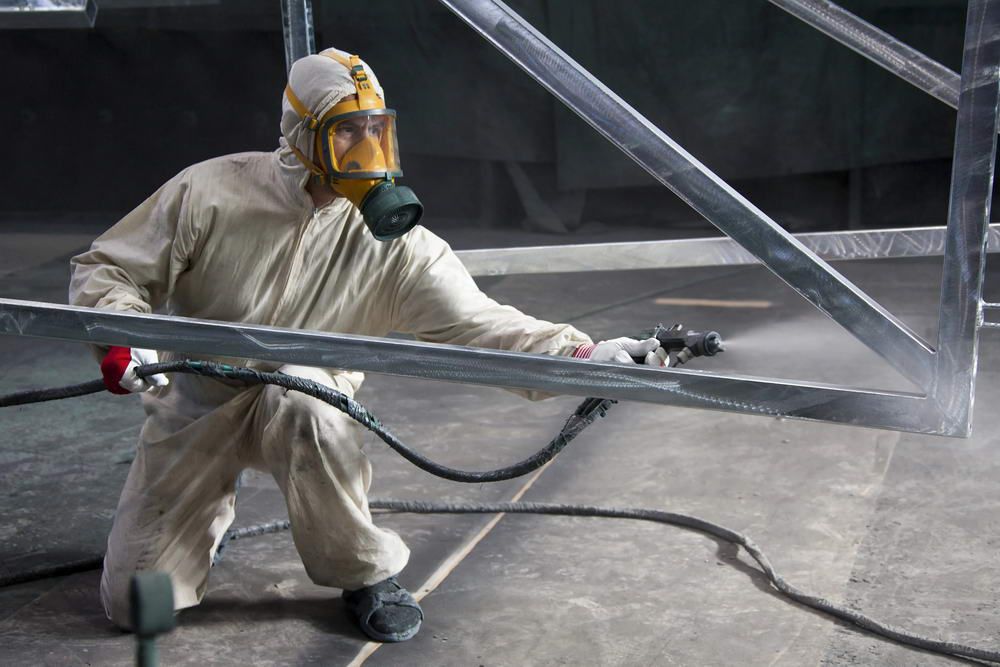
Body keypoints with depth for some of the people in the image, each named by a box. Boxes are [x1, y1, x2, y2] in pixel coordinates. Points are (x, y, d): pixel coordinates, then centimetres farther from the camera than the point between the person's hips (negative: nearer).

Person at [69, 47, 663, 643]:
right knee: (135, 602, 0)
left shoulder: (391, 240, -14)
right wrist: (121, 339, -28)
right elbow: (106, 270, -7)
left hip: (305, 400, -1)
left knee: (299, 396, -41)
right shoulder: (211, 191, -16)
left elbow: (475, 325, -21)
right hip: (195, 403, 1)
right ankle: (212, 503, 34)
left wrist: (582, 354, -34)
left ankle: (367, 575, -15)